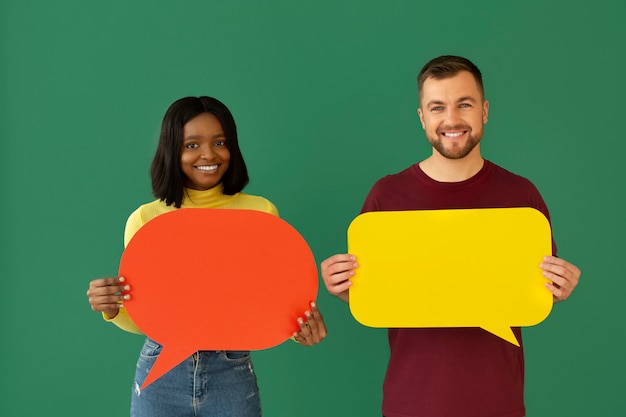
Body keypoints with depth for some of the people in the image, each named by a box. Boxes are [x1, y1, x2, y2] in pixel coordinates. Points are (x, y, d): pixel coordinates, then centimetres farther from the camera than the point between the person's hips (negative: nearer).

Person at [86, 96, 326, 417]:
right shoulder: (145, 219, -3)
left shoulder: (260, 212, -4)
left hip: (232, 374, 0)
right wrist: (112, 309, -18)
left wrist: (300, 325, -19)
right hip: (161, 374, 0)